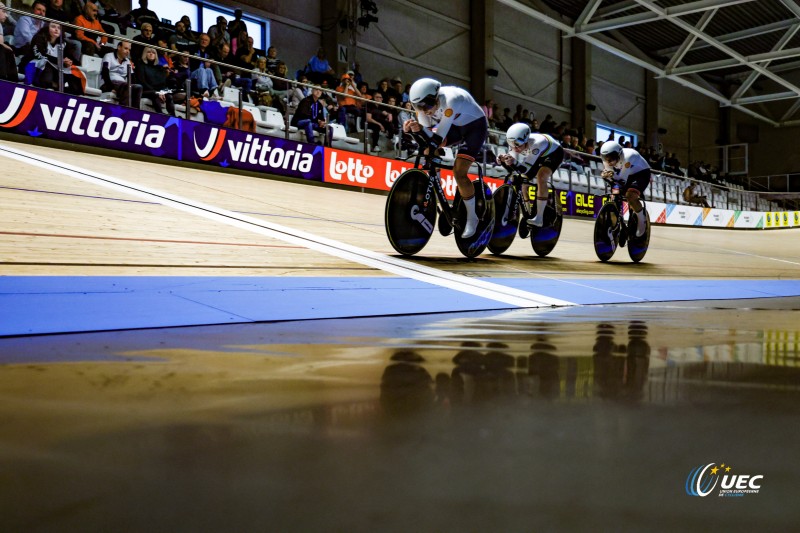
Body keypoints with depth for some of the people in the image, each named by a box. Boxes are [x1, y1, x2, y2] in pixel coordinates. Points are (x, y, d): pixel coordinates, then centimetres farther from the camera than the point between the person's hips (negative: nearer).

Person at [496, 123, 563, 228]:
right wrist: (503, 160, -41)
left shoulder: (536, 143, -43)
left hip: (554, 153, -6)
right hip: (539, 155, 6)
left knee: (541, 177, -29)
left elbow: (525, 169, -41)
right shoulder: (515, 143, -27)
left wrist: (514, 162, -59)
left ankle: (539, 218, -26)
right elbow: (513, 167, -22)